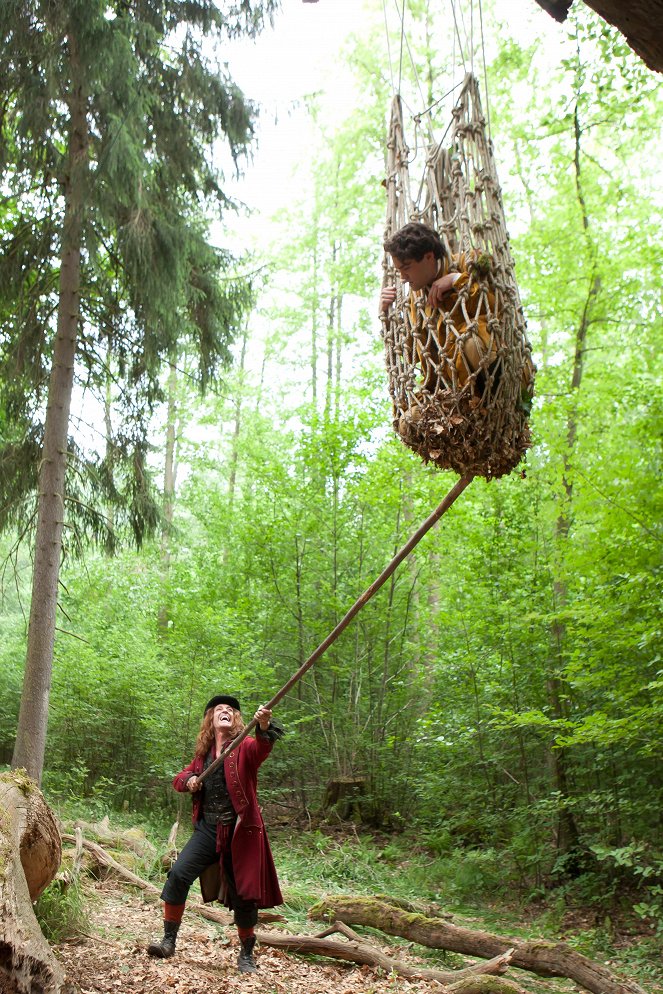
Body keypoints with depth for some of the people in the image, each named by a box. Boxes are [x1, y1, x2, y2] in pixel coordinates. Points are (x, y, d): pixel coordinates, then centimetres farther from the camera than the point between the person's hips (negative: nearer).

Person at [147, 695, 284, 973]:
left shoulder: (245, 747, -5)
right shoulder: (203, 753, 10)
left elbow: (263, 747, -28)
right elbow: (179, 778, 22)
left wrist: (264, 727, -52)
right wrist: (188, 780, -4)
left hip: (239, 832, -4)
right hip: (207, 830, 4)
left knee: (244, 894, 1)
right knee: (178, 874, -13)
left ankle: (246, 955, 22)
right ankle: (169, 941, 2)